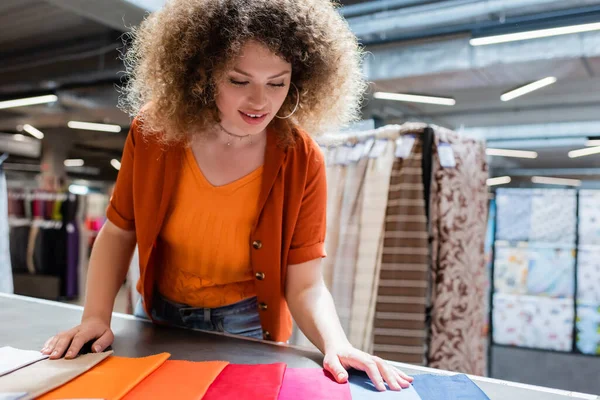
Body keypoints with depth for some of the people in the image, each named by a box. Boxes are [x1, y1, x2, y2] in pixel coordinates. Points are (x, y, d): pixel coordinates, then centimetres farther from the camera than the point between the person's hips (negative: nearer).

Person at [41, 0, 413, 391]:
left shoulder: (302, 160, -22)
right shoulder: (154, 129, -18)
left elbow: (305, 285, -20)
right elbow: (119, 231, -6)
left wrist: (336, 345, -38)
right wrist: (96, 315, -17)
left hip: (243, 327, -2)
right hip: (159, 316, 3)